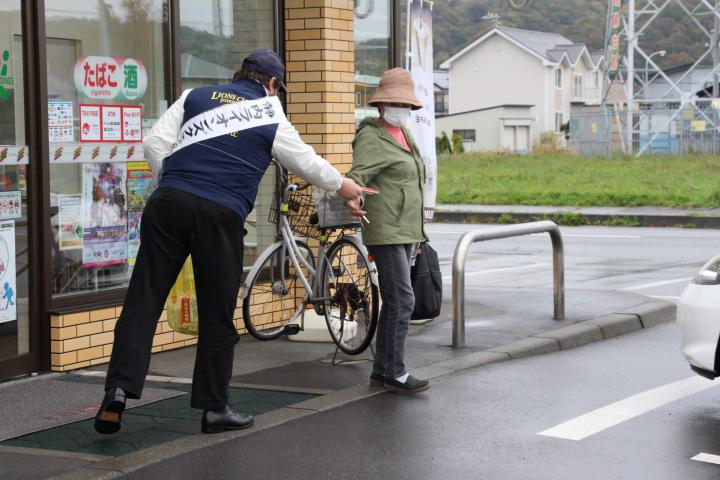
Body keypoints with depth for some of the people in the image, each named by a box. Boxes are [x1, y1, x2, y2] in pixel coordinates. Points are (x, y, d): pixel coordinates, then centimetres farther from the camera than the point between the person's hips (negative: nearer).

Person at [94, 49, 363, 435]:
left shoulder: (196, 96, 16)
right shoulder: (271, 117, 10)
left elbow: (155, 144, 10)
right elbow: (306, 162, 20)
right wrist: (340, 184, 37)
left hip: (168, 202, 2)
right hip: (221, 214, -2)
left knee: (143, 301, 2)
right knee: (217, 315, 8)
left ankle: (118, 390, -11)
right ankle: (214, 407, 15)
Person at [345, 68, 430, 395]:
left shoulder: (404, 134, 17)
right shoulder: (371, 138, -10)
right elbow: (358, 174, -24)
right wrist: (351, 199, -47)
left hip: (405, 232, 10)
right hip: (386, 232, -10)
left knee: (394, 303, 11)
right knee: (402, 301, -13)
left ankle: (381, 370, 17)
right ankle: (395, 373, -8)